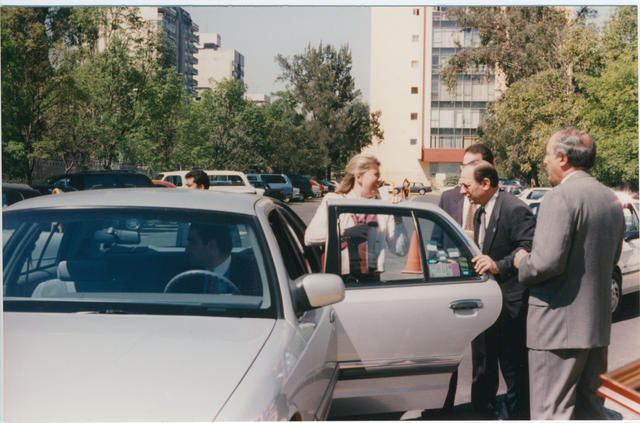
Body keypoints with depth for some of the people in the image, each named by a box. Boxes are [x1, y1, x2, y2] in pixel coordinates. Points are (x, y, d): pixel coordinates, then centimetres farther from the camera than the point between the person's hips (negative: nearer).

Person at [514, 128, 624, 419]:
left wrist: (522, 262, -5)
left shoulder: (560, 198, -16)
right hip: (598, 323, 9)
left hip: (559, 325, -9)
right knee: (591, 408, 18)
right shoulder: (611, 200, 12)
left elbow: (548, 262, -24)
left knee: (552, 412, -3)